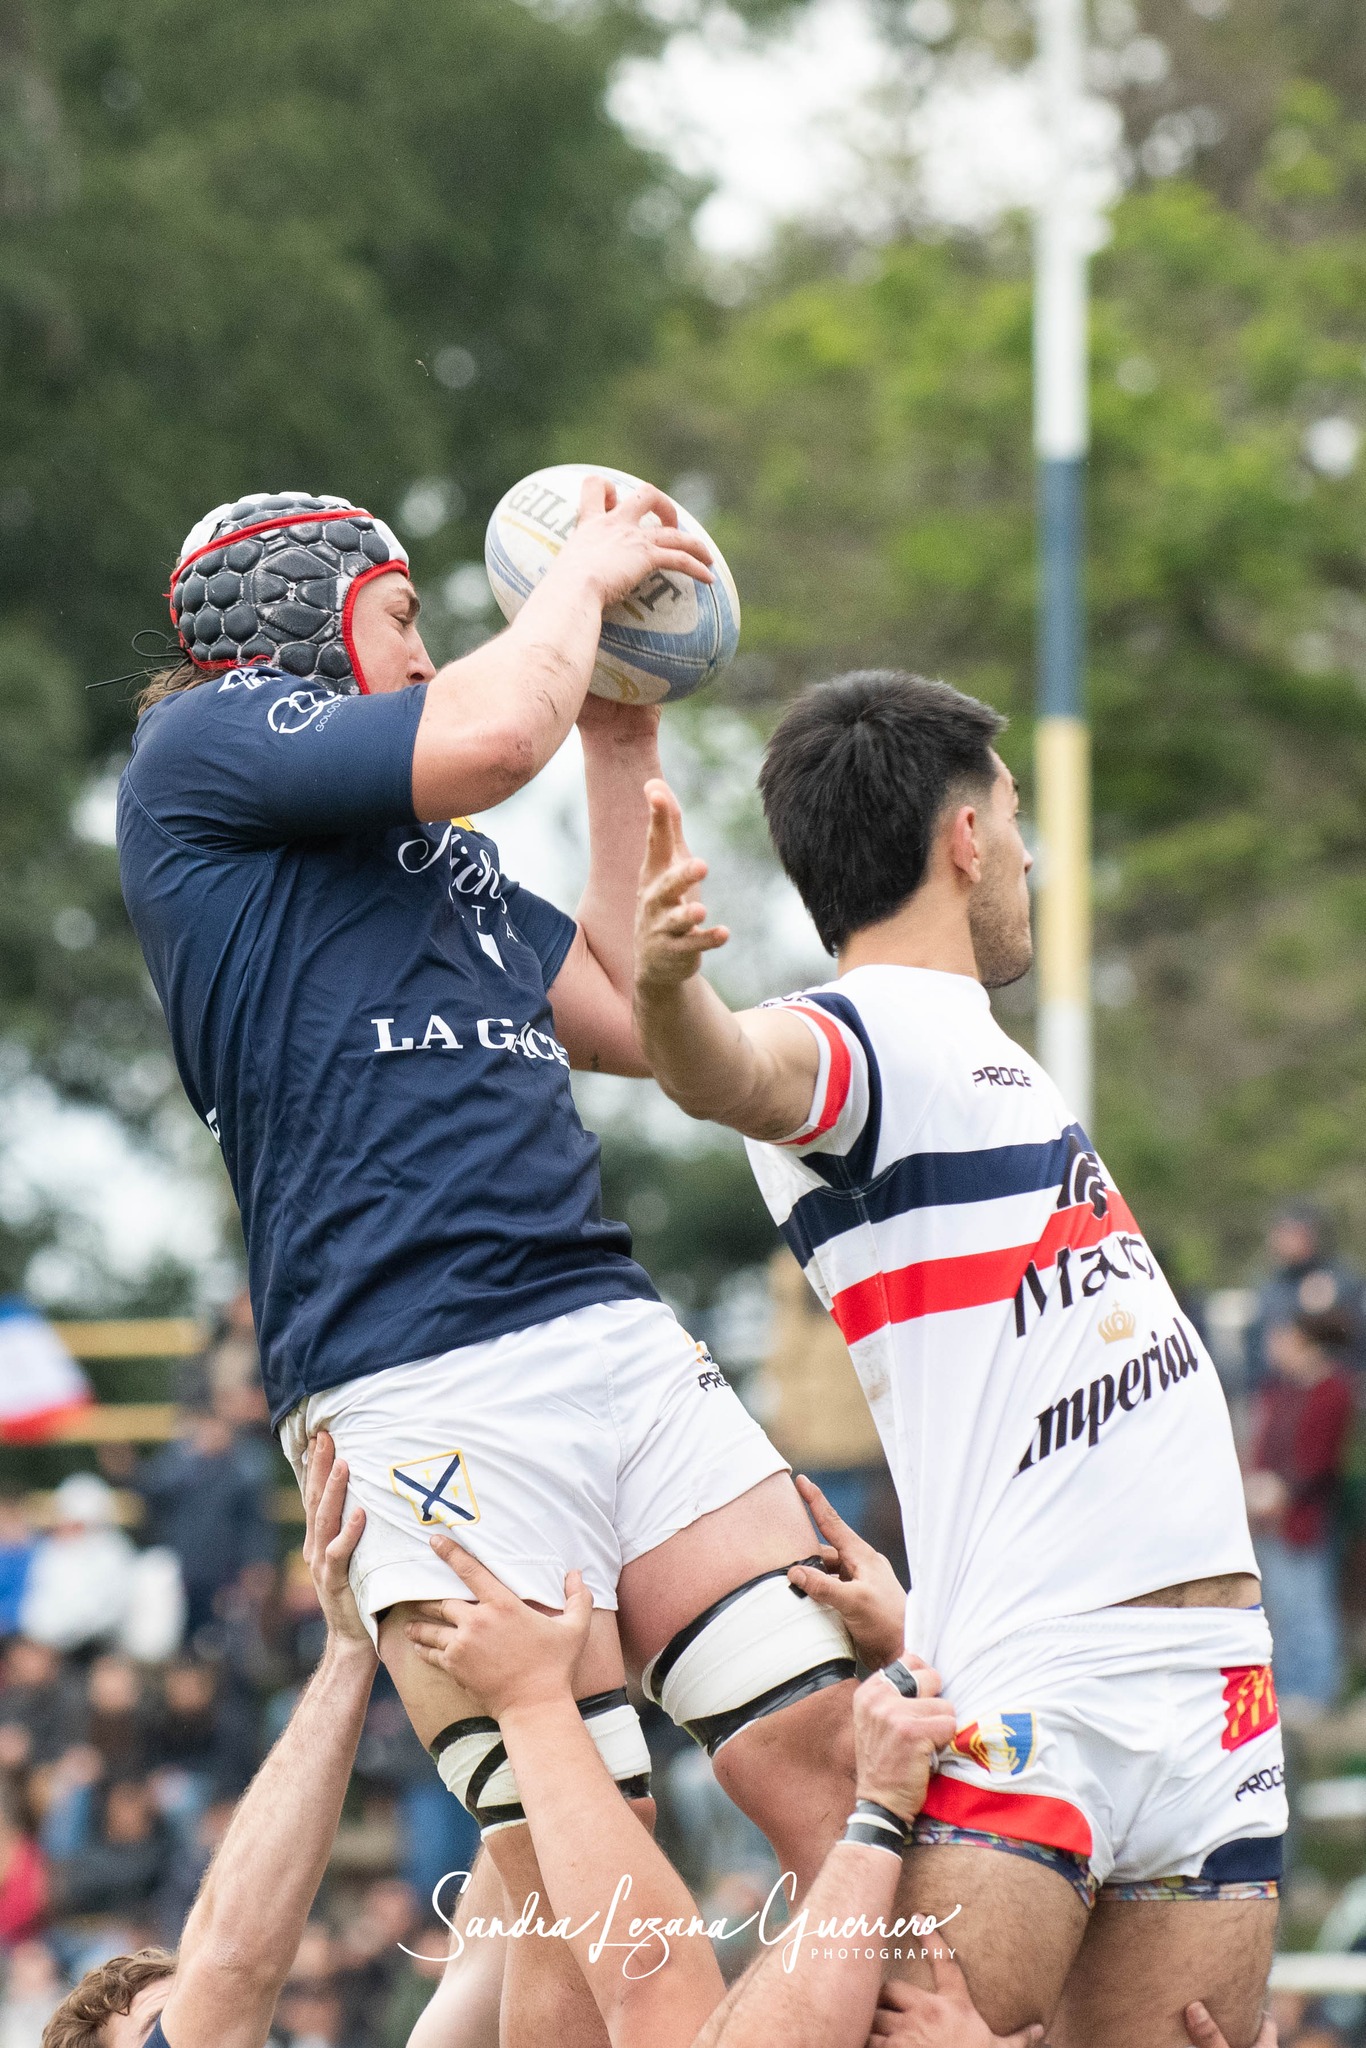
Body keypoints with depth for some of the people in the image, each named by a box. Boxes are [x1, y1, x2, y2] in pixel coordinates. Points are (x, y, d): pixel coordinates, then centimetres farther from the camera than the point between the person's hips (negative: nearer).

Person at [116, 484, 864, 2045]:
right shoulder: (205, 744, 4)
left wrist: (623, 751, 30)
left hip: (615, 1329, 8)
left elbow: (635, 1020, 32)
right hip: (423, 1382, -8)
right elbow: (493, 733, -11)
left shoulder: (432, 851, 29)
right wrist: (583, 570, 7)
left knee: (844, 1767, -3)